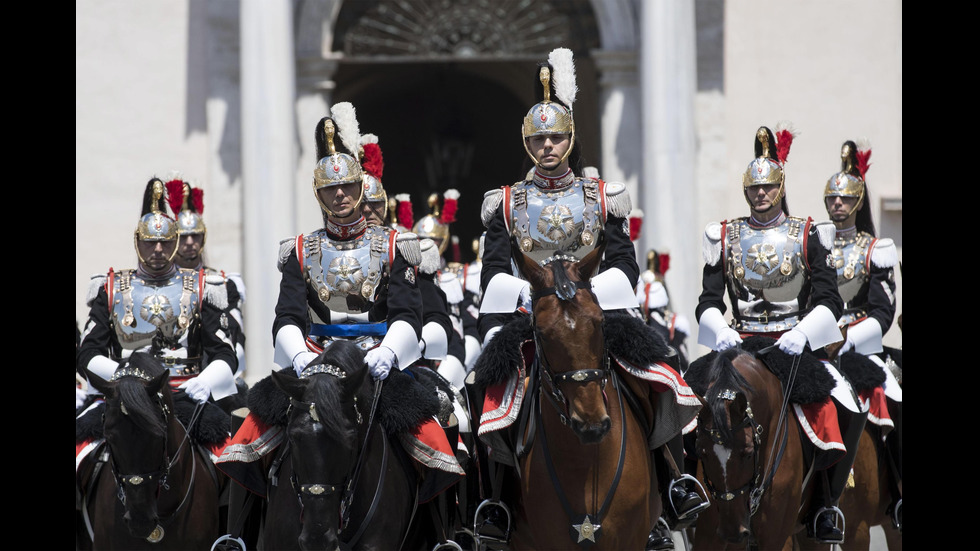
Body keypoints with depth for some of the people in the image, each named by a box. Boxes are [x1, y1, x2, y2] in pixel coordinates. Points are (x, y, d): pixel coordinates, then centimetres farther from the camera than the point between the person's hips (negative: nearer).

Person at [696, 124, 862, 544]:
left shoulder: (809, 236, 7)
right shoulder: (725, 238, 11)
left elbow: (828, 301, -2)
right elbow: (709, 302, 4)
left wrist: (803, 333, -21)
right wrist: (720, 330, -18)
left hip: (796, 347, -1)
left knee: (845, 411, -24)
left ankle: (823, 507, -8)